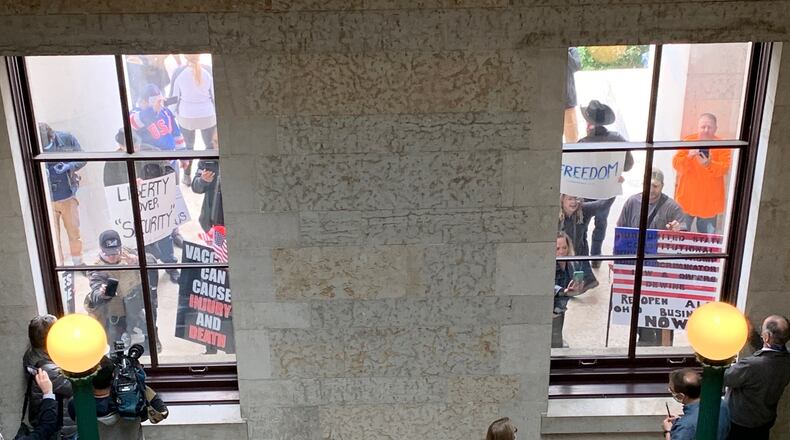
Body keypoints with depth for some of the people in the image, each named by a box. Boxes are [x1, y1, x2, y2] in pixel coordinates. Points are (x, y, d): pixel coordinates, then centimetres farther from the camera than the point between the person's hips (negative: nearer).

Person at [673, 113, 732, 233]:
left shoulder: (722, 145, -2)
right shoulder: (688, 141, 1)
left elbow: (725, 168, -12)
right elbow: (676, 163, -5)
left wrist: (709, 164, -29)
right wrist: (688, 157, -24)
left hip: (709, 201, -1)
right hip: (687, 198, 1)